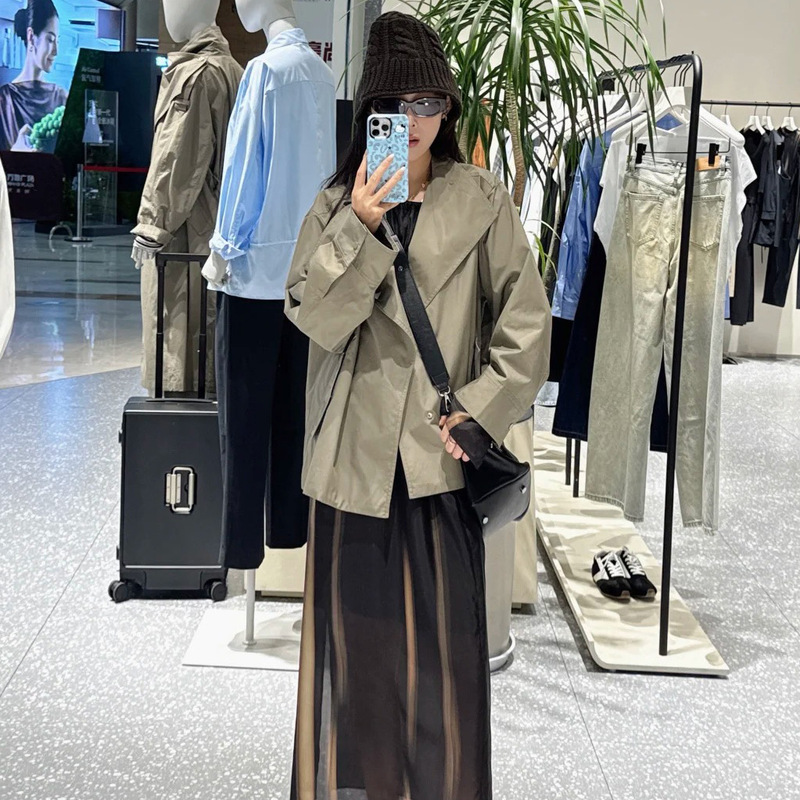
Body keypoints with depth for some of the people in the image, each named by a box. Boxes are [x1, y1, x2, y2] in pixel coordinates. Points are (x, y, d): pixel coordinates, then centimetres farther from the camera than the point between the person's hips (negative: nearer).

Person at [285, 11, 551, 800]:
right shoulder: (336, 205, 4)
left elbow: (526, 321, 0)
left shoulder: (482, 203, 0)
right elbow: (315, 317, -7)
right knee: (355, 631, 8)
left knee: (441, 638, 4)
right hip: (355, 449, 1)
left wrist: (478, 414, -6)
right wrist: (359, 228, -19)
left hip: (440, 450, -1)